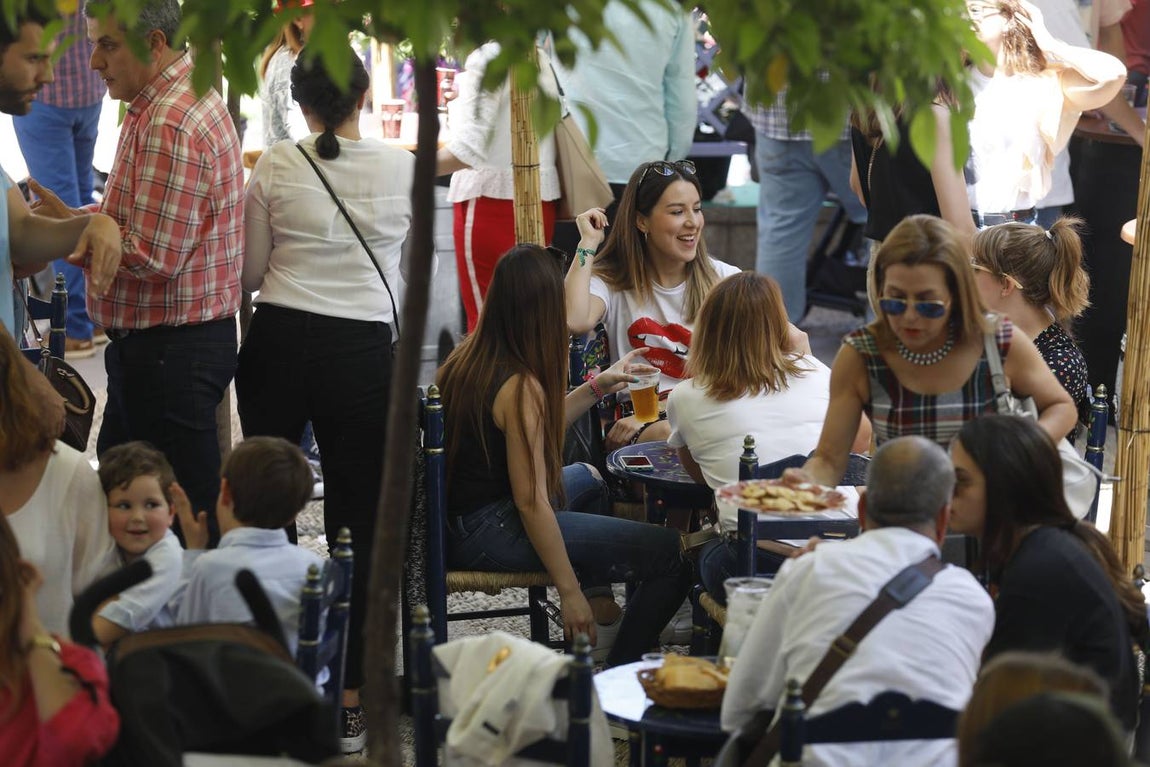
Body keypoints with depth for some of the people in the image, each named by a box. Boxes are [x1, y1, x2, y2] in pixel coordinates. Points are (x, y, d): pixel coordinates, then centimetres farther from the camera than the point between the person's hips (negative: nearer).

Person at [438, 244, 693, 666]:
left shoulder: (466, 358, 5)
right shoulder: (521, 386, -21)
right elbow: (531, 502, -22)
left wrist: (597, 387, 20)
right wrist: (569, 592, -18)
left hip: (456, 518, 11)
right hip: (485, 534, -11)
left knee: (587, 478, 38)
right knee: (671, 552, -15)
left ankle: (600, 609, 44)